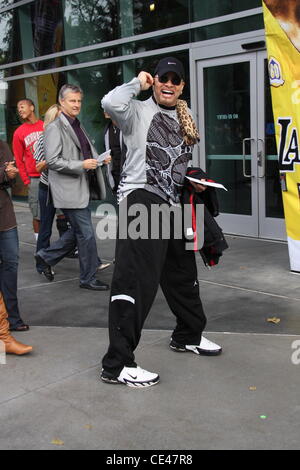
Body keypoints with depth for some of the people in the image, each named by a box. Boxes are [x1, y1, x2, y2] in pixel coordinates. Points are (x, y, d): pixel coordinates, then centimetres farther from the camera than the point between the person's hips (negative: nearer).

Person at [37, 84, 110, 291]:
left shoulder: (78, 126, 16)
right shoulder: (55, 128, -10)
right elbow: (52, 161, -16)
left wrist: (98, 159, 8)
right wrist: (82, 165, -20)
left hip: (82, 187, 9)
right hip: (69, 190, -9)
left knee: (79, 232, 17)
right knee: (87, 234, -3)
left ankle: (46, 256, 33)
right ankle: (89, 278, 11)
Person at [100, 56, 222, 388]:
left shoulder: (184, 120, 19)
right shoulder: (139, 111, -4)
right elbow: (110, 103, -27)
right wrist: (138, 84, -11)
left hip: (172, 204, 9)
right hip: (141, 199, -8)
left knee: (182, 273, 21)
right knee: (136, 280, -15)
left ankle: (188, 336, 42)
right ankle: (117, 364, -8)